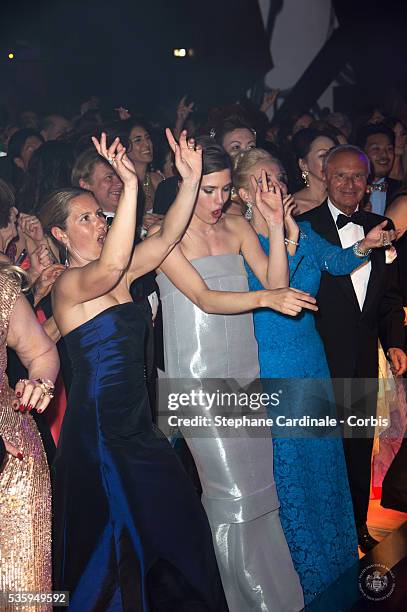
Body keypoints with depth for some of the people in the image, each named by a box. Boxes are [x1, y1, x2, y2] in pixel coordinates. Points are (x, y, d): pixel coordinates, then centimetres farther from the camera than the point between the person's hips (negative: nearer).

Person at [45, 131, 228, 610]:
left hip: (135, 421, 8)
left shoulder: (119, 275, 7)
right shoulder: (69, 284, -15)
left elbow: (167, 237, -4)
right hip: (98, 425, -8)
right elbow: (109, 267, -37)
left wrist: (190, 178, -16)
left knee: (173, 522, 15)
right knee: (118, 538, 4)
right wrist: (131, 185, -40)